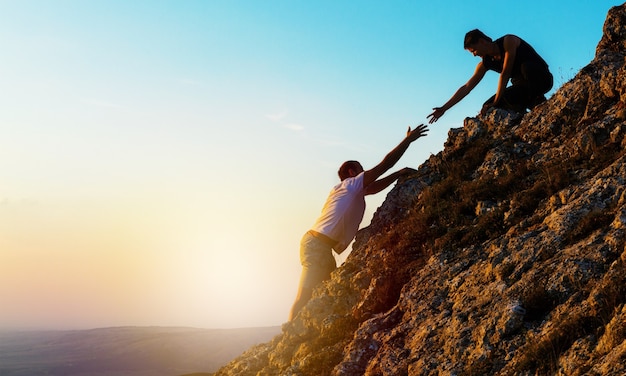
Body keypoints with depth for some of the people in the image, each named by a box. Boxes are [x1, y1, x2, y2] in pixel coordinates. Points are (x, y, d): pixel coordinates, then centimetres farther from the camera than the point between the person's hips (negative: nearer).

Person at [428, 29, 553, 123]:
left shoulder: (508, 41, -18)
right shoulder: (485, 63, 1)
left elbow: (505, 73, -25)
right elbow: (466, 88, 1)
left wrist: (496, 101, -27)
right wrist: (444, 108, -5)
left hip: (541, 78, -6)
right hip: (523, 86, 6)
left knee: (526, 67, -41)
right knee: (489, 108, -13)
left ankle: (538, 101, -19)